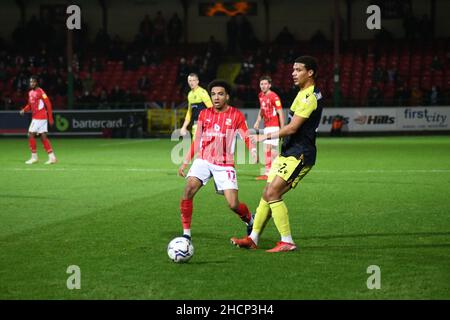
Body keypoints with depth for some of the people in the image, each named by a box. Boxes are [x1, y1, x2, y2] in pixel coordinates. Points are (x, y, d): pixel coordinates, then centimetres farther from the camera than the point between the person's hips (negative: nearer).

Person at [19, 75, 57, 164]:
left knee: (31, 135, -7)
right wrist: (24, 110, 2)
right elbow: (30, 105, 23)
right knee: (43, 137, 7)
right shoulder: (30, 93, 13)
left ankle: (34, 157, 1)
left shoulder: (40, 92, -12)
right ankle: (52, 157, 9)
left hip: (40, 117, -8)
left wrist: (50, 118, -14)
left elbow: (48, 104, -13)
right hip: (35, 117, 8)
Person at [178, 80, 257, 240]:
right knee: (188, 190, -22)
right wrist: (185, 162, 12)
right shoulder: (204, 114, 8)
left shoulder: (236, 115, -1)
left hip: (224, 164, -2)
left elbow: (247, 138, -3)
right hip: (203, 160, 2)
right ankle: (186, 233, -14)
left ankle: (250, 220, 28)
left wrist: (254, 151, -24)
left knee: (233, 204, -8)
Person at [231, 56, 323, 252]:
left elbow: (292, 128, -20)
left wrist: (266, 137, -13)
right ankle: (253, 238, 15)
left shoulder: (309, 97, -16)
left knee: (272, 194, -17)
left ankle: (287, 242, -14)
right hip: (288, 153, 10)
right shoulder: (303, 94, 16)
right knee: (267, 194, 8)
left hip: (299, 155, -10)